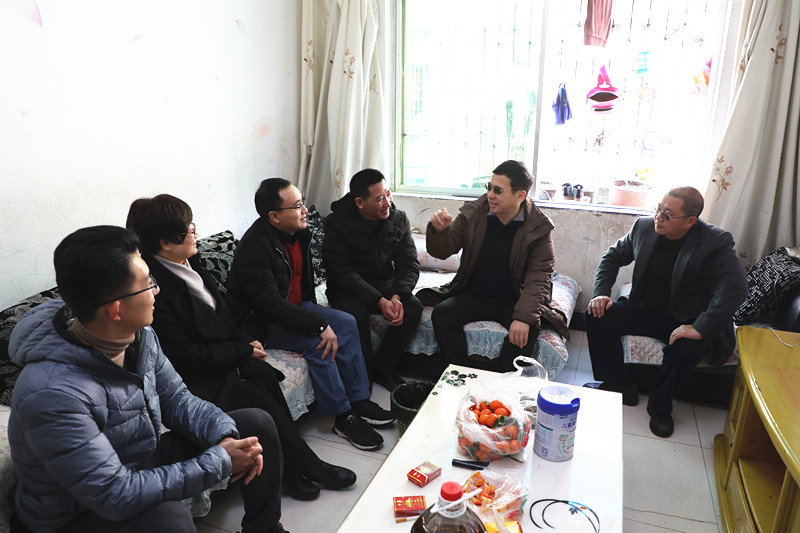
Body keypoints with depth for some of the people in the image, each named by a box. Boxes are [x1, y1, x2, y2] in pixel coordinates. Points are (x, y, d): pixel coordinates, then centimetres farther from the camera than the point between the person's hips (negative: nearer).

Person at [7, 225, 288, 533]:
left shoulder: (139, 335, -11)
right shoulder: (53, 394, -35)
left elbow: (175, 398, 1)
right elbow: (116, 495, -33)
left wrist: (225, 436, -17)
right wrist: (220, 462, -28)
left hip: (142, 463, 8)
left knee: (257, 424, 4)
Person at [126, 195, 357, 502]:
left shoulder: (189, 264, 3)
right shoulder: (155, 288, -23)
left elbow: (219, 313, 14)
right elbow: (188, 357, -20)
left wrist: (246, 341, -3)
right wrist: (244, 350, -12)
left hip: (215, 357, 8)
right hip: (190, 379, -7)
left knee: (263, 372, -17)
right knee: (257, 395, -22)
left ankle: (292, 468, -10)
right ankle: (305, 465, -4)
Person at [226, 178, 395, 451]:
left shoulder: (299, 233, 1)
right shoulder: (254, 248, -26)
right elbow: (270, 304, -33)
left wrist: (313, 312, 11)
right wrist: (319, 325, -34)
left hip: (293, 307, 9)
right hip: (260, 323, -9)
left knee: (347, 323, -4)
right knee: (316, 342, -28)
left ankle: (359, 401, 3)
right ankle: (343, 418, -12)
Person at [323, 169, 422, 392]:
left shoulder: (398, 219, -3)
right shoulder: (337, 223, -15)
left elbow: (409, 263, -4)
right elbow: (340, 271, -20)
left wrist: (397, 296, -25)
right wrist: (379, 301, -30)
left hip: (386, 284, 4)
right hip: (348, 288, -3)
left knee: (413, 306, -23)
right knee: (356, 313, -34)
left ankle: (383, 367, -6)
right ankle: (365, 372, -8)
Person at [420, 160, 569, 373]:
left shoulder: (539, 228, -8)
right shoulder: (472, 215, -3)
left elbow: (538, 277, -14)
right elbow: (442, 251, 2)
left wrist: (524, 316, -30)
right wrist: (438, 231, -22)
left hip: (512, 301, -2)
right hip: (473, 296, 2)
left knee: (528, 328, -32)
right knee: (441, 314, -24)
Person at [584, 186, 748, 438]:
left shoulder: (716, 242, -17)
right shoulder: (644, 226, -4)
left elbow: (735, 286, -30)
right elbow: (613, 256, 10)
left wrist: (701, 328, -38)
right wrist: (601, 293, -6)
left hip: (684, 321, -4)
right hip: (643, 311, 4)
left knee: (689, 347, -35)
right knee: (597, 317, -16)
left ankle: (660, 405, -6)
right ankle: (621, 386, 2)